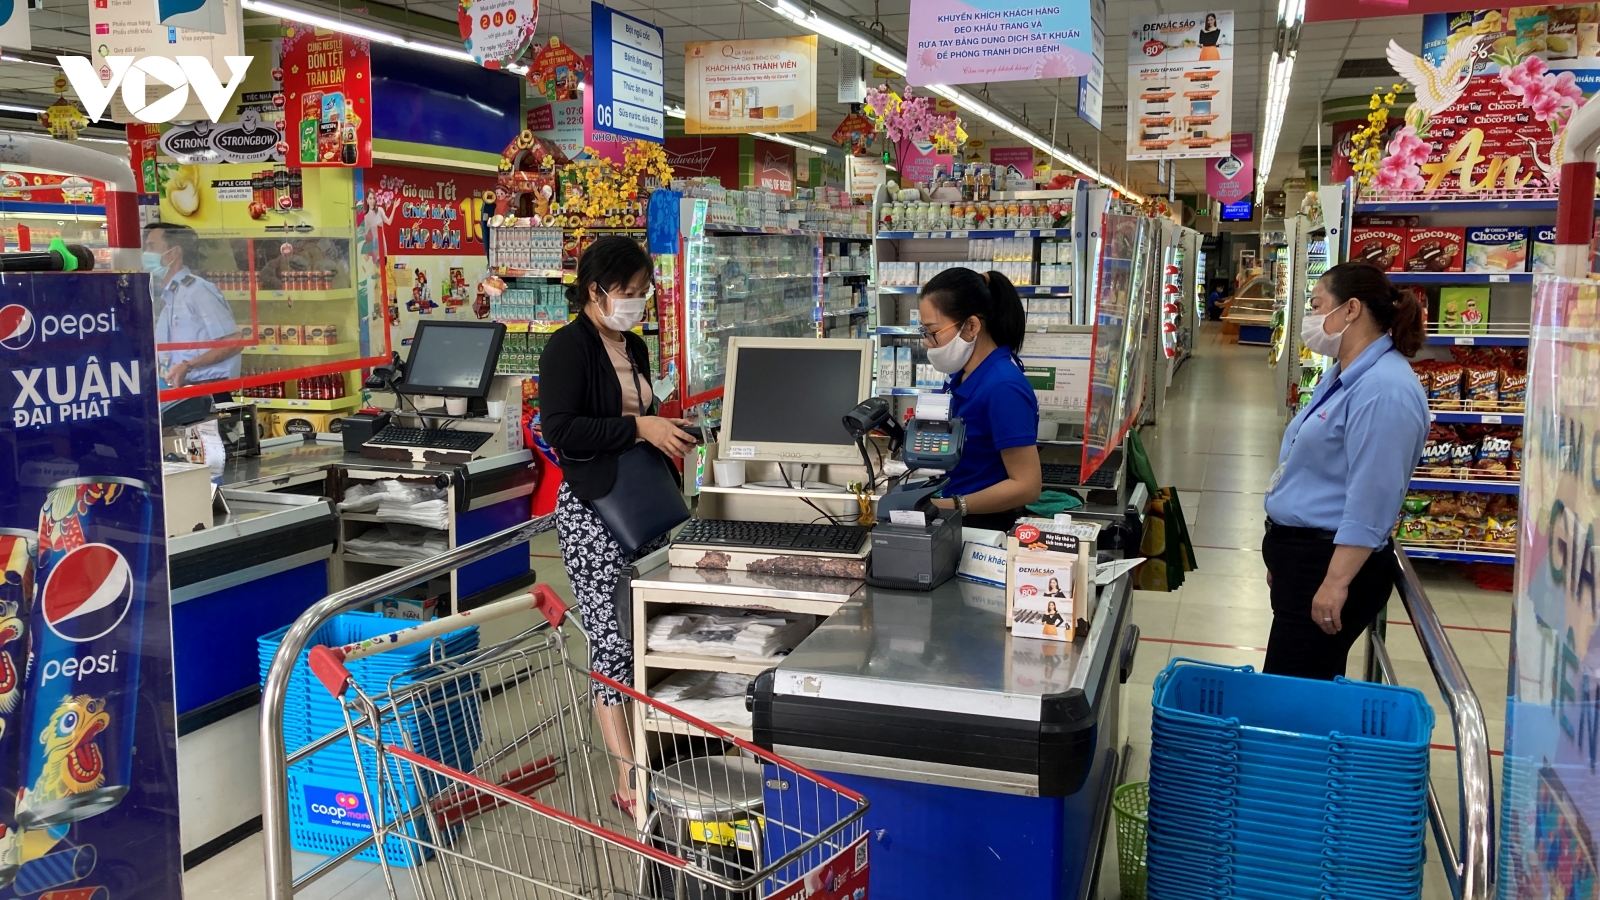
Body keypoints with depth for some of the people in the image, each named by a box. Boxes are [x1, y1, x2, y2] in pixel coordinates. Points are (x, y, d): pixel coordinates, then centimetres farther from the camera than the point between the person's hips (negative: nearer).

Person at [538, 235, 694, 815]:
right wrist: (640, 428, -20)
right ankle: (629, 783, -2)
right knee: (612, 639, -7)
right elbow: (560, 431, -20)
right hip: (593, 511, -8)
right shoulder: (568, 348, -9)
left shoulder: (634, 347, 16)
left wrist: (668, 433, 12)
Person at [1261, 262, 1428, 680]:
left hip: (1333, 563, -10)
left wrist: (1336, 582, -26)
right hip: (1299, 554, 10)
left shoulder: (1383, 389, -21)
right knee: (1309, 683, 17)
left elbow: (1370, 500, -25)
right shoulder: (1343, 376, 13)